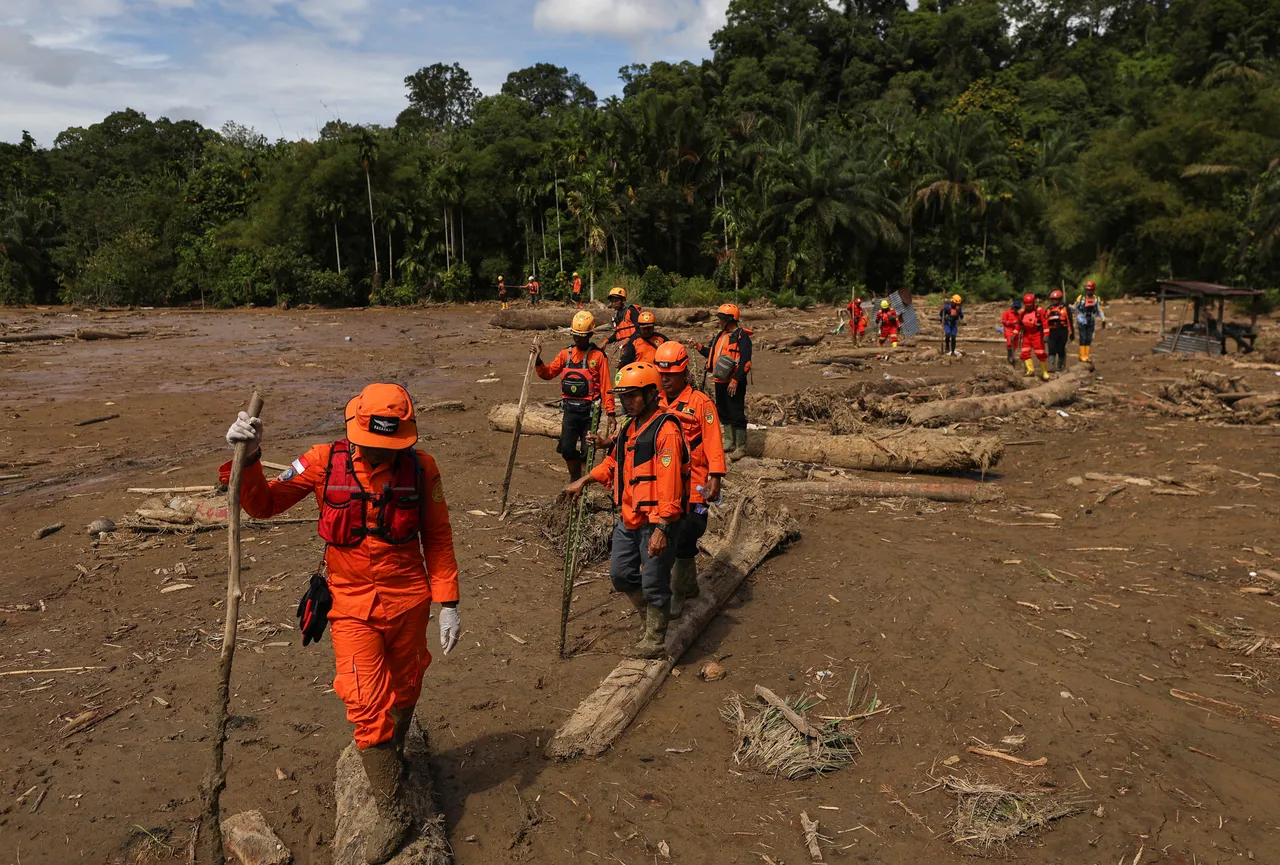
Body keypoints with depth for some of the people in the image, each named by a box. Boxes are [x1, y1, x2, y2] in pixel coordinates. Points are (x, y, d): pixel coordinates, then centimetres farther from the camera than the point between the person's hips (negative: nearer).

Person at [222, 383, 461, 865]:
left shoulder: (420, 469, -11)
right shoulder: (326, 463, -12)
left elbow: (438, 538, -3)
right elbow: (263, 505, -9)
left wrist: (448, 603, -5)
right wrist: (249, 459, -28)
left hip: (408, 600, 1)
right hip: (352, 606, -1)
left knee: (403, 690, 18)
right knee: (367, 704, -5)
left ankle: (393, 755, 49)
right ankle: (391, 814, 12)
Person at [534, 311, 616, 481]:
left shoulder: (598, 356, -4)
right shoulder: (566, 353, 9)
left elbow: (606, 386, -7)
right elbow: (548, 373, 5)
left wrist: (610, 412, -11)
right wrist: (538, 360, -12)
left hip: (589, 409, -4)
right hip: (570, 408, 4)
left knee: (587, 451, 1)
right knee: (567, 448, 4)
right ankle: (575, 481, 22)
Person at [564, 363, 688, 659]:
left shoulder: (665, 430, -19)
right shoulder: (629, 427, 11)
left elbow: (670, 485, -25)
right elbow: (613, 463, 27)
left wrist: (662, 529, -29)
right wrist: (584, 481, 19)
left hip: (656, 523, -9)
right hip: (629, 520, 9)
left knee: (653, 583, 2)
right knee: (621, 574, 17)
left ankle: (655, 640, 21)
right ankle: (654, 618, 37)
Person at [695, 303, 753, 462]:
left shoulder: (741, 336, -13)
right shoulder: (721, 336, 15)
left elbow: (744, 361, -20)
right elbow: (712, 354, 23)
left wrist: (735, 380, -24)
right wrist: (700, 348, 8)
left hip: (734, 383, -9)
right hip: (720, 381, 9)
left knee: (736, 415, -5)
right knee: (724, 413, 15)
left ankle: (741, 448, 2)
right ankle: (728, 443, 27)